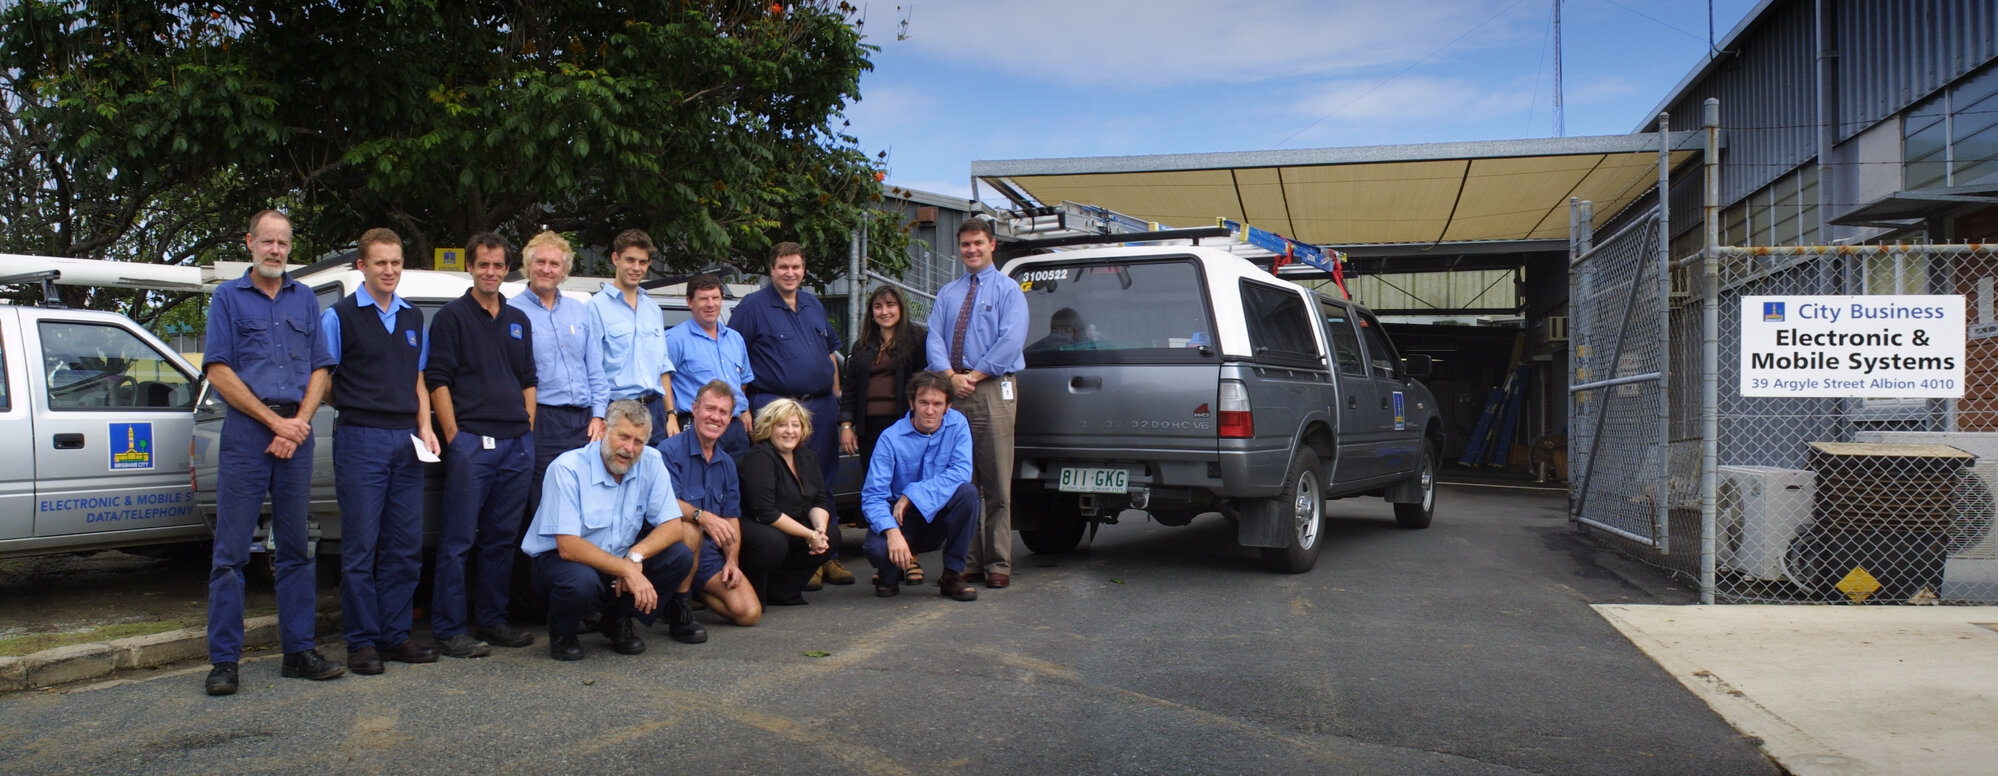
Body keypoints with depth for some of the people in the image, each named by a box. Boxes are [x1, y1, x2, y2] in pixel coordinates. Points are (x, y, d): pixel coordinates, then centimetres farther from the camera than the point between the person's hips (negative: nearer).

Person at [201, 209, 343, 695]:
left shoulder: (305, 300, 15)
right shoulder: (228, 297, 6)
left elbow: (319, 369, 11)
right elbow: (219, 372, -2)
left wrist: (299, 422, -5)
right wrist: (274, 420, -8)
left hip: (296, 432, 3)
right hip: (246, 432, -3)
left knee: (295, 547, 7)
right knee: (232, 550, -3)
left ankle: (299, 651, 12)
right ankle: (224, 660, 1)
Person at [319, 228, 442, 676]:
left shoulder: (414, 319, 17)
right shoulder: (340, 316, 1)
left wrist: (425, 428, 9)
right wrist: (351, 406, -13)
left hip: (406, 440, 5)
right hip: (360, 438, -5)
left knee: (406, 546, 6)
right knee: (361, 547, -2)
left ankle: (395, 636, 15)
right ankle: (362, 642, 5)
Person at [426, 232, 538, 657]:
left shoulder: (518, 320, 18)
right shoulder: (452, 317, 1)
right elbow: (437, 381, -5)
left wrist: (528, 430, 10)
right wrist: (453, 435, -11)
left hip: (516, 444, 6)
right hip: (471, 442, -6)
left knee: (503, 537, 10)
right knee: (458, 538, -4)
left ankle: (492, 620, 19)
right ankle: (449, 629, 0)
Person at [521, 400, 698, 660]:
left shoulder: (650, 463, -9)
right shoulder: (567, 468, -22)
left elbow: (672, 526, -9)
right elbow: (568, 547, -27)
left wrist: (635, 556, -27)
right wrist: (628, 570, -34)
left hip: (619, 560, 5)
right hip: (559, 559, -5)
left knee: (680, 558, -17)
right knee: (581, 582, -38)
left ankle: (617, 619, 4)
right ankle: (562, 631, -1)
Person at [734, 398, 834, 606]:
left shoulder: (807, 457, 7)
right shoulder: (759, 458, -19)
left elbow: (820, 502, 5)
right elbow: (766, 513, -27)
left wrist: (821, 530, -18)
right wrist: (809, 535, -26)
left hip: (789, 527, 9)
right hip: (745, 526, -8)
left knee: (830, 538, -9)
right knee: (773, 542, -38)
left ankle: (778, 589, 0)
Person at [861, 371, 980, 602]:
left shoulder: (957, 424, -8)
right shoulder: (892, 438, -15)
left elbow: (962, 472, -20)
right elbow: (873, 495, -20)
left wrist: (913, 494, -27)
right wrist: (892, 532, -38)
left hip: (938, 517, 2)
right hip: (902, 521, -2)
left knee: (966, 492, -28)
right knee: (876, 548, -33)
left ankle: (953, 574, -12)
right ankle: (890, 572, 8)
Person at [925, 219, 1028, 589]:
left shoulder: (1008, 290, 7)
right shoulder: (947, 294, 20)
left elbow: (1011, 341, -6)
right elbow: (934, 339, 8)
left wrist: (975, 375, -12)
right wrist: (950, 376, -9)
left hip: (992, 390, -4)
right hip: (951, 392, 4)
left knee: (997, 483, -5)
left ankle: (998, 565, 0)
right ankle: (966, 561, 7)